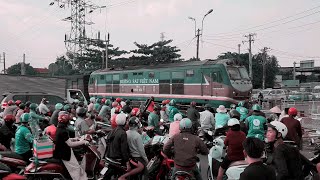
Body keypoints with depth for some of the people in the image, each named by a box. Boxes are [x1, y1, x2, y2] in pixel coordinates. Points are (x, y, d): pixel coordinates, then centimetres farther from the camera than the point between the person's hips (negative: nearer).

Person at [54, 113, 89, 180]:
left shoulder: (59, 129, 5)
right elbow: (70, 144, -27)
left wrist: (74, 139, 23)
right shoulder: (63, 131, -26)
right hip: (64, 154, -10)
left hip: (61, 151, 10)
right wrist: (83, 142, -22)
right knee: (75, 168, -6)